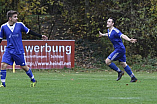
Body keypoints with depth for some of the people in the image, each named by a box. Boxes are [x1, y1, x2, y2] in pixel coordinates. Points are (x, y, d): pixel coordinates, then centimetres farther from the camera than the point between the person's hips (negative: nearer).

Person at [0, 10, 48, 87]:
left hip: (19, 51, -1)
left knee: (24, 66, 6)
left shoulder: (20, 25, -4)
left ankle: (33, 80, 27)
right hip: (9, 50, 1)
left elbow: (29, 32, 7)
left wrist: (41, 36, 7)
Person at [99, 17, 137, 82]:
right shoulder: (109, 31, 10)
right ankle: (133, 77, 16)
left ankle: (119, 72, 2)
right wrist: (102, 35, 51)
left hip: (119, 49, -10)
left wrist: (129, 40, -50)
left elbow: (123, 36, -33)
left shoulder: (115, 31, -19)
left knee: (107, 61, -10)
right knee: (123, 64, 12)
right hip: (120, 49, 10)